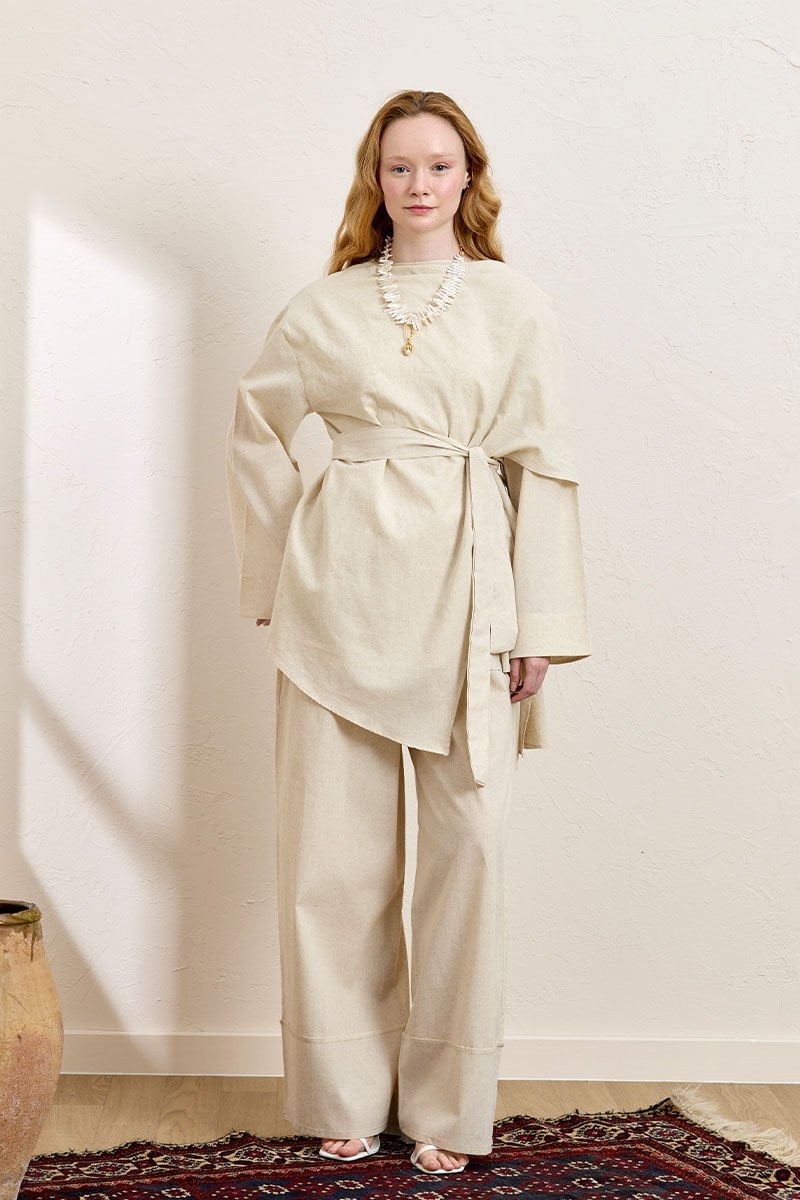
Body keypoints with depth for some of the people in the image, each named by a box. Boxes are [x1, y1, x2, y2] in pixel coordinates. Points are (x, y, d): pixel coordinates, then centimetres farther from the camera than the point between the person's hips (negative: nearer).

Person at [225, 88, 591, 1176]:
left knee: (470, 840, -2)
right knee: (338, 844, 3)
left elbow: (544, 468, 4)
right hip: (343, 586, 1)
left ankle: (449, 1106, 13)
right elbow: (256, 435, 18)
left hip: (465, 589, -1)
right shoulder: (324, 307, 9)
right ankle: (349, 1095, 18)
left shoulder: (517, 305, 6)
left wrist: (541, 625, -1)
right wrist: (282, 568, 11)